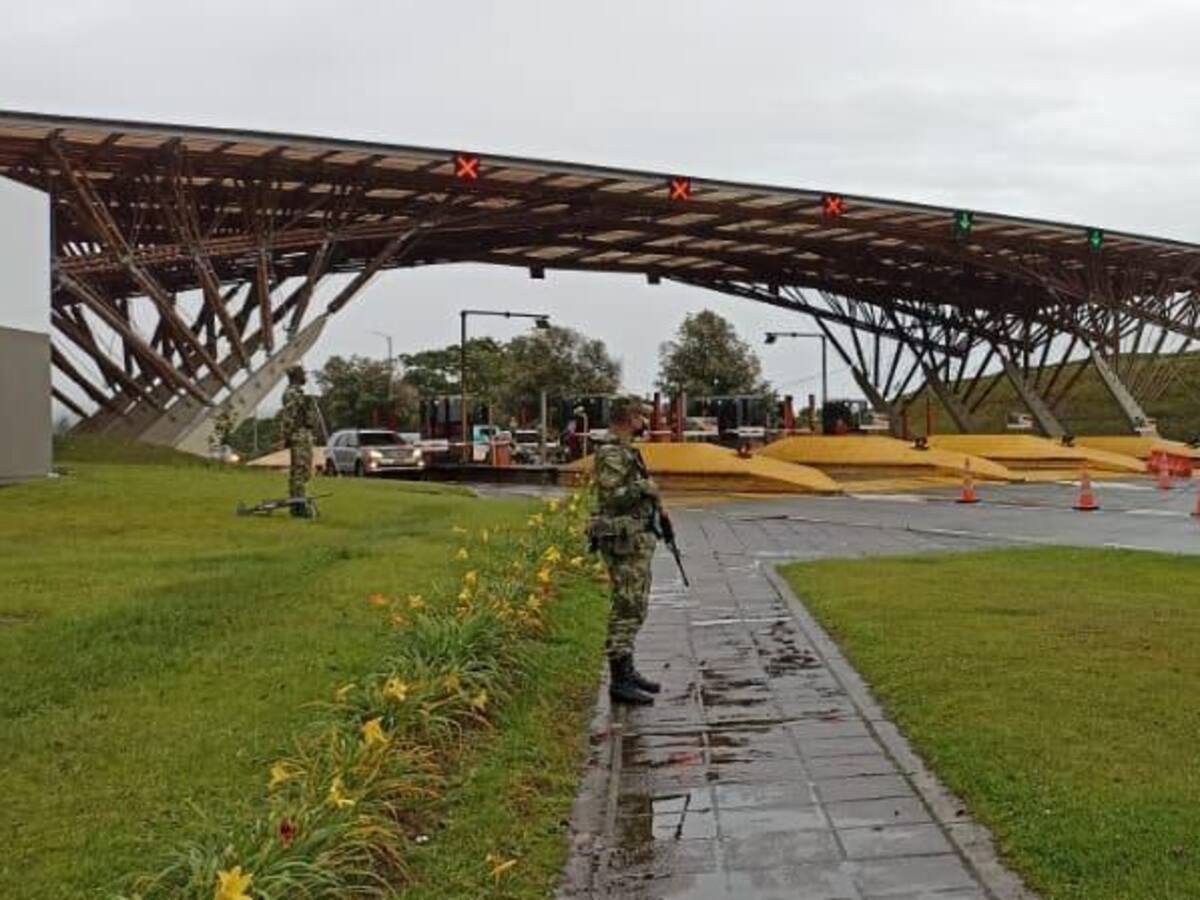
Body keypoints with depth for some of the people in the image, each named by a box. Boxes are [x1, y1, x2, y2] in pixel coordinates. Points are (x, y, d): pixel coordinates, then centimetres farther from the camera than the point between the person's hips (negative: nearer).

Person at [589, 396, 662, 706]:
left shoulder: (627, 452, 16)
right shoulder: (611, 454, -15)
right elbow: (609, 497, -25)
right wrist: (642, 487, -17)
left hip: (637, 541, 10)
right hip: (624, 542, -10)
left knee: (634, 608, 15)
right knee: (627, 610, -8)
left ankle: (627, 671, 24)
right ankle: (620, 682, -5)